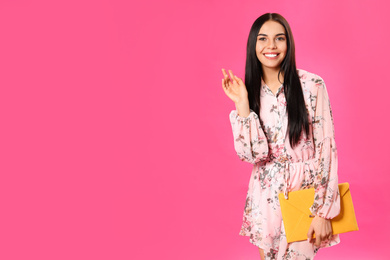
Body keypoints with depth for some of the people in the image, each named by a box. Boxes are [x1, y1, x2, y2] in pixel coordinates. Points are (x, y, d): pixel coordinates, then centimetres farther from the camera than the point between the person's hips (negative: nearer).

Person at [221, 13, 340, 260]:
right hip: (266, 195, 3)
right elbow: (253, 154, -12)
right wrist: (242, 104, -19)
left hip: (305, 192, -3)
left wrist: (324, 212, -13)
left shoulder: (312, 85, -11)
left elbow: (326, 148, -11)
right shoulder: (251, 90, -2)